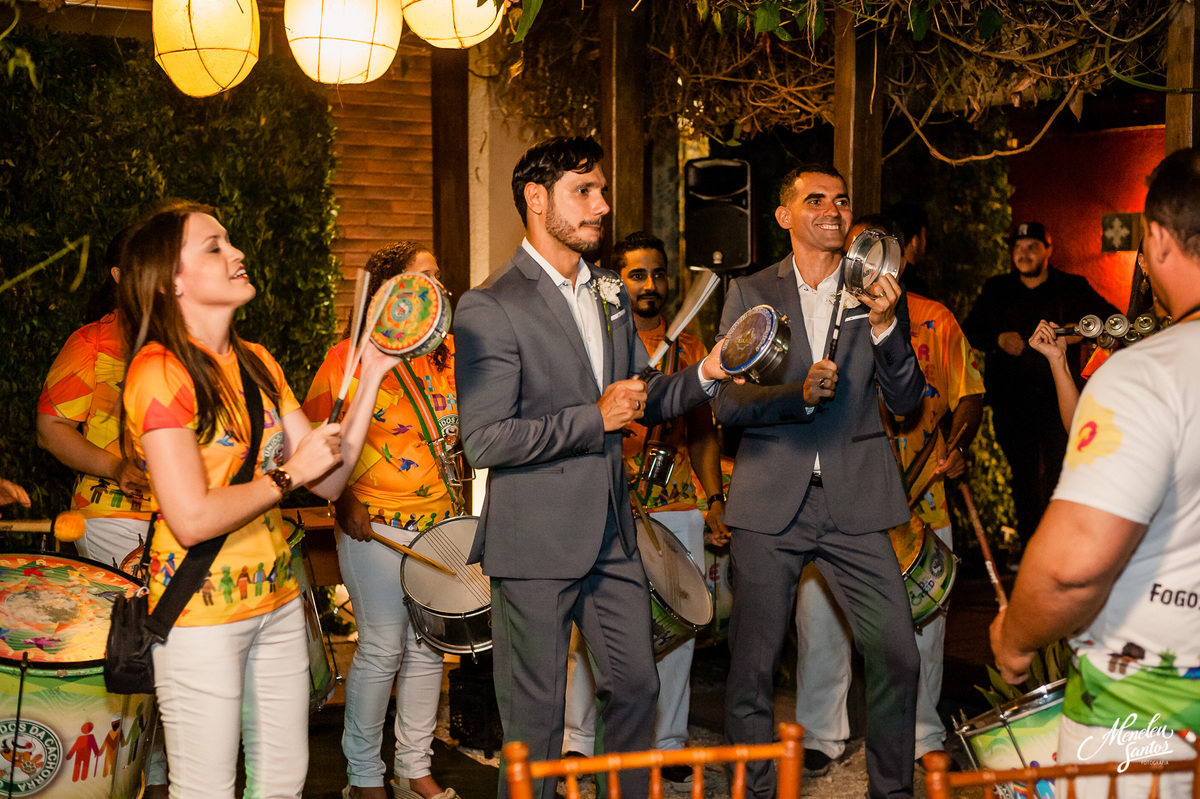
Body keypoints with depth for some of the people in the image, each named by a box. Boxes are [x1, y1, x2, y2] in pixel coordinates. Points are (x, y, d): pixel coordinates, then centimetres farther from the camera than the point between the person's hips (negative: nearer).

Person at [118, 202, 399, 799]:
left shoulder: (258, 364, 10)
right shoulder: (159, 372, -15)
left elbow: (329, 479, 5)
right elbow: (192, 518, -22)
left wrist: (371, 375, 1)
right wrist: (289, 473, -13)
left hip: (277, 600, 7)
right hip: (200, 615, -7)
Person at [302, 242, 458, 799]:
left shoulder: (448, 354, 9)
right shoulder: (350, 356, -7)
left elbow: (466, 428, 20)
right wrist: (343, 499, -12)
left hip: (439, 522, 5)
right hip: (374, 524, -5)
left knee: (429, 647, 10)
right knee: (382, 648, -2)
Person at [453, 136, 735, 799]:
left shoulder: (611, 295, 12)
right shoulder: (490, 308, -14)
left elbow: (640, 401, 19)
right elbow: (485, 442, -18)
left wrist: (704, 373, 0)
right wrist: (595, 418, -18)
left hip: (611, 533, 7)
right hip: (535, 541, -7)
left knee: (636, 686, 16)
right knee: (536, 717, 5)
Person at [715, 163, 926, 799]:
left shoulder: (875, 293, 9)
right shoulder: (750, 293, 5)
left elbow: (907, 403, 4)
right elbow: (726, 403, -2)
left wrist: (885, 325, -10)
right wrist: (799, 393, -19)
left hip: (854, 504, 1)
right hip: (770, 504, -1)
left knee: (897, 657, -1)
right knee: (752, 669, 4)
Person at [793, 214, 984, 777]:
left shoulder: (935, 321, 9)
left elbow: (968, 395, 12)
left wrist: (957, 444, -5)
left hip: (917, 496, 1)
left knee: (921, 619, 7)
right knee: (819, 610, -2)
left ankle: (923, 736, 25)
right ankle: (819, 735, 15)